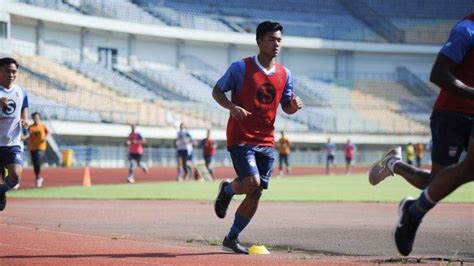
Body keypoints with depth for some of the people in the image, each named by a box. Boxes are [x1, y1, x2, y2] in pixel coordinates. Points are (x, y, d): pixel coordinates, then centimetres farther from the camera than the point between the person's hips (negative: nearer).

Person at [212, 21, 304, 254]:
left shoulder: (285, 75, 7)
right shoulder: (240, 67, -7)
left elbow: (286, 107, 16)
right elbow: (217, 91, -1)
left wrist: (294, 106, -8)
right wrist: (232, 107, -20)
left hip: (266, 141, 5)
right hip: (240, 138, -5)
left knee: (256, 194, 3)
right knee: (252, 183, -22)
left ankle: (231, 239, 18)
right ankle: (227, 189, 14)